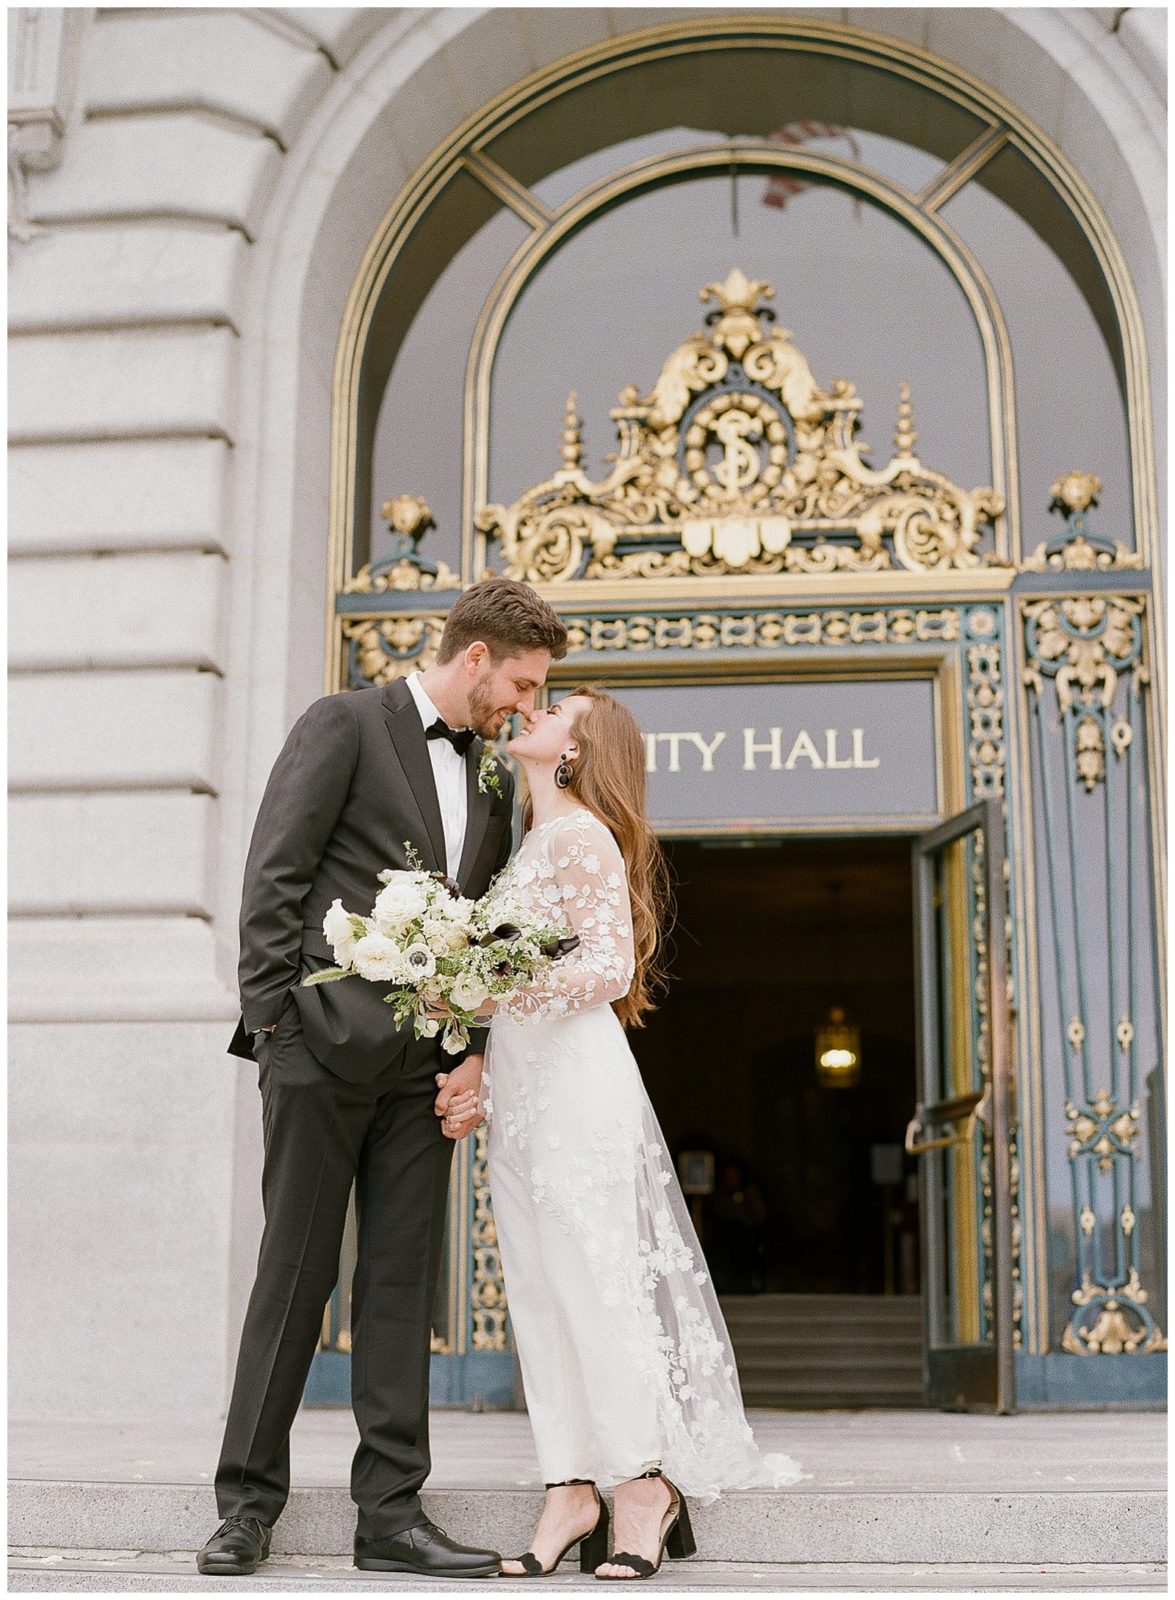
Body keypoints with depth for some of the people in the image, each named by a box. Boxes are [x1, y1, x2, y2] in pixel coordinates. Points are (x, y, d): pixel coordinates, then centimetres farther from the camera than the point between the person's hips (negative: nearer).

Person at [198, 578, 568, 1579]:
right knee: (296, 1273, 0)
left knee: (404, 1280, 5)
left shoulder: (491, 779, 18)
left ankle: (391, 1512, 10)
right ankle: (249, 1504, 11)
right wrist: (276, 1023, -13)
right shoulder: (345, 725, -1)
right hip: (326, 1045, -6)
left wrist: (479, 1049, 5)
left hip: (423, 1065, 6)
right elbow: (273, 879, -7)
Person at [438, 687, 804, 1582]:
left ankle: (649, 1481, 2)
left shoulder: (578, 834, -5)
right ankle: (573, 1490, 6)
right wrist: (484, 1092, 13)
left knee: (596, 1280, -6)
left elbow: (609, 968, -14)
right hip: (523, 1090, 9)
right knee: (540, 1289, 4)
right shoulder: (536, 843, 21)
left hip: (576, 1083, -9)